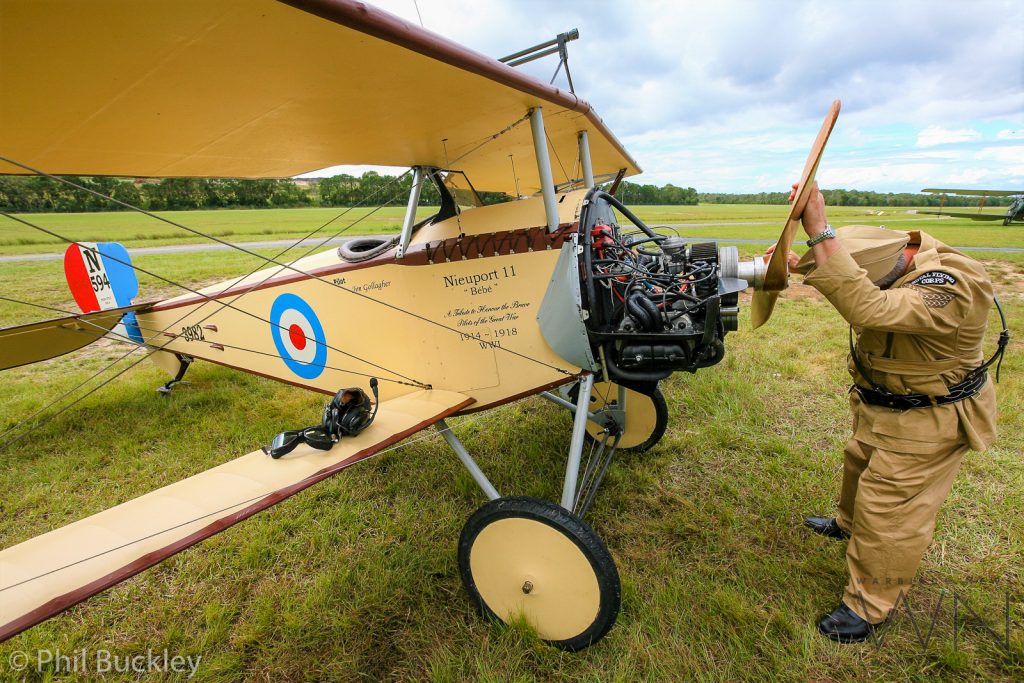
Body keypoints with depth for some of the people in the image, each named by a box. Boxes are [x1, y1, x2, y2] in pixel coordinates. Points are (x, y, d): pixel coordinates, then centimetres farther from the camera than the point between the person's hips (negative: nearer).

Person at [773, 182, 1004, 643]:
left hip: (928, 419, -9)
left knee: (887, 511, 1)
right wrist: (801, 265, -9)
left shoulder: (952, 288, -37)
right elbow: (850, 285, 9)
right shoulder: (900, 256, -10)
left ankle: (868, 607, 21)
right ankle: (847, 523, 57)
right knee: (860, 463, 29)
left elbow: (866, 308, -53)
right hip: (883, 405, 9)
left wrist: (820, 232, -54)